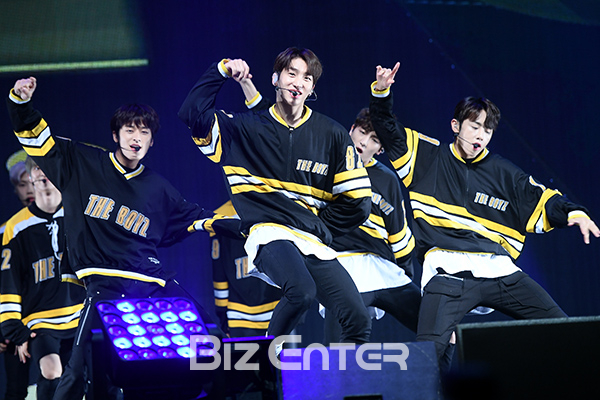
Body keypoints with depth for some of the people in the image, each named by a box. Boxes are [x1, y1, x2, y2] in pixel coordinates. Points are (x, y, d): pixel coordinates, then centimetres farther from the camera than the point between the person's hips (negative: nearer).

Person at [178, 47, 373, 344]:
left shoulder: (332, 135, 10)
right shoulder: (247, 128, 8)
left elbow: (357, 201, 12)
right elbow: (192, 114, -3)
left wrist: (317, 226, 7)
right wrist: (221, 71, -7)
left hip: (314, 242, 4)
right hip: (269, 234, -4)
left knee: (359, 322, -11)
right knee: (301, 290, -34)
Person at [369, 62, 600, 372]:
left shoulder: (505, 174, 17)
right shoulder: (428, 157, 15)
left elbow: (543, 202, 15)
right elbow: (388, 130, 19)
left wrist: (574, 213, -5)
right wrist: (381, 93, 3)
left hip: (498, 270, 3)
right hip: (448, 273, -3)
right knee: (430, 348, -26)